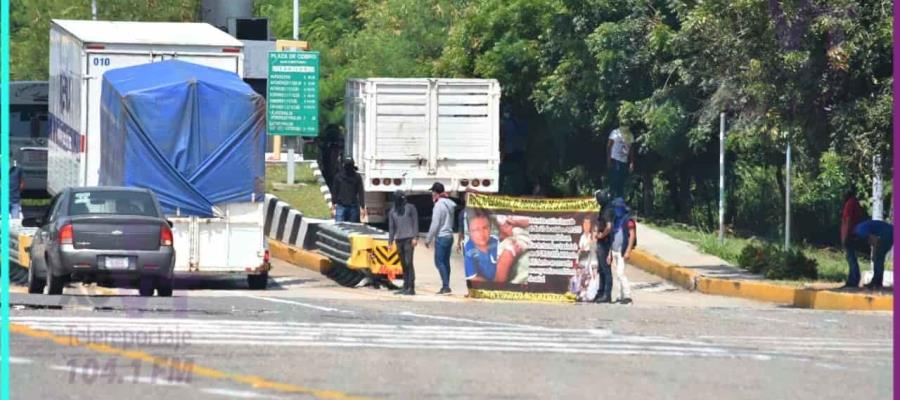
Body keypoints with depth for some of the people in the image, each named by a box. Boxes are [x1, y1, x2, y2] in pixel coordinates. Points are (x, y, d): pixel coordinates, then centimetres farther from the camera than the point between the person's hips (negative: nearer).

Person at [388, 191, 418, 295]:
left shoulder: (410, 208, 3)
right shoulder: (393, 211, 15)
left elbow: (415, 223, -1)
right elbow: (391, 227, 16)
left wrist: (414, 237, -10)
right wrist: (390, 241, 10)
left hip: (408, 239, -5)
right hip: (399, 239, 5)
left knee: (408, 262, -11)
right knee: (403, 263, 5)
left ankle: (411, 287, -13)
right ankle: (405, 286, 9)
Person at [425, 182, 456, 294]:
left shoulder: (439, 205, -14)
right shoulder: (450, 204, 11)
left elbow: (435, 224, -16)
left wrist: (428, 239, -9)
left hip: (441, 237, -8)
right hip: (449, 236, 8)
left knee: (439, 262, -7)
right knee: (445, 262, 11)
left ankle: (445, 286, -15)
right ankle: (445, 287, 11)